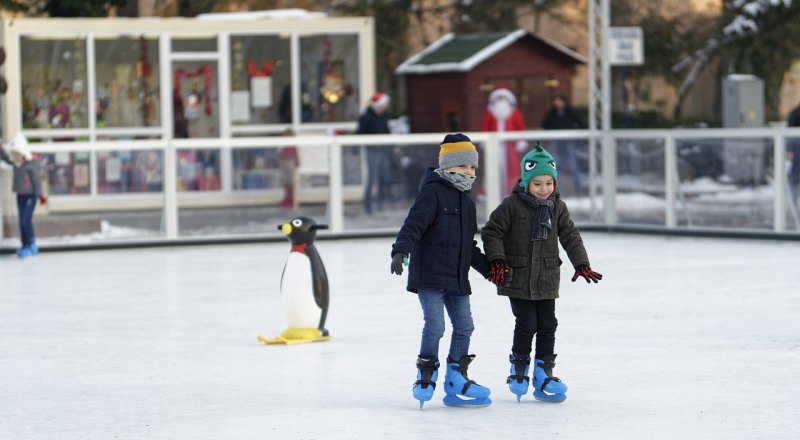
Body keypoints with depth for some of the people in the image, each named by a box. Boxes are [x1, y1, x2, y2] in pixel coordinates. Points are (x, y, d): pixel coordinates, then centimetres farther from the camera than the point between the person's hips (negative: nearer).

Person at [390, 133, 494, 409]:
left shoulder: (466, 202, 18)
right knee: (435, 326, -12)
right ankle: (426, 378, 3)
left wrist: (489, 269, 27)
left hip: (456, 278, 8)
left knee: (464, 326, 6)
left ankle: (456, 381, 14)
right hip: (429, 274, -8)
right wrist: (401, 251, -34)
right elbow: (414, 223, -20)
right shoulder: (432, 192, -8)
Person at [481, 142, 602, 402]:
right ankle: (519, 371, 13)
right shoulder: (512, 205, -8)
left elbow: (570, 237, 9)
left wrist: (582, 264, 0)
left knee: (547, 326, 5)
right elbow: (491, 232, -5)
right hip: (517, 278, -4)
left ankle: (543, 375, 14)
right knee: (526, 325, -5)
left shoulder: (558, 208, 5)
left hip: (547, 280, 4)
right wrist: (497, 261, -14)